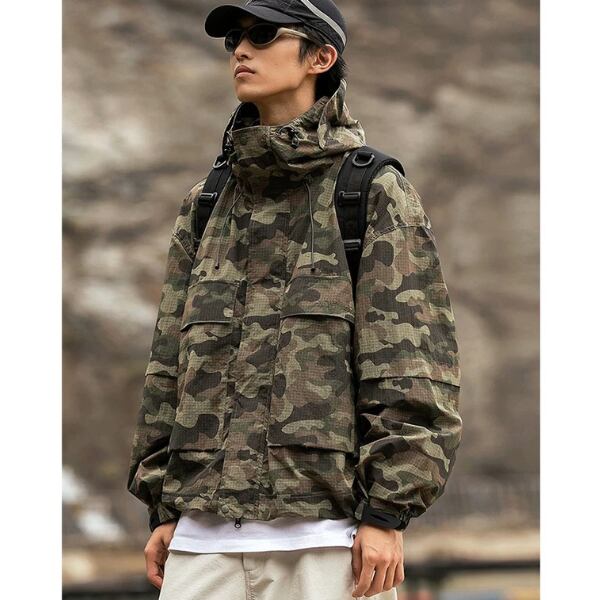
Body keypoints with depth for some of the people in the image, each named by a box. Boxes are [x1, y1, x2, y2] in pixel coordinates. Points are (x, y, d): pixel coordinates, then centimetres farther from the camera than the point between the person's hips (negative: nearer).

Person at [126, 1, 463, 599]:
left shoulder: (376, 192, 2)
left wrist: (387, 514, -11)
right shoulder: (206, 205, 17)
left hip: (325, 530, -5)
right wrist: (164, 507, 13)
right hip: (206, 532, 5)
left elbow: (411, 361, -5)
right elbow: (171, 361, 18)